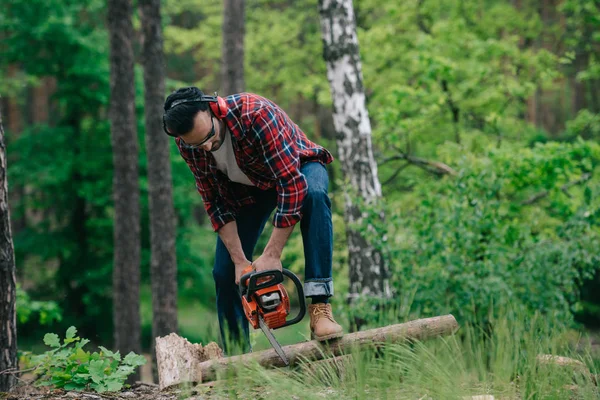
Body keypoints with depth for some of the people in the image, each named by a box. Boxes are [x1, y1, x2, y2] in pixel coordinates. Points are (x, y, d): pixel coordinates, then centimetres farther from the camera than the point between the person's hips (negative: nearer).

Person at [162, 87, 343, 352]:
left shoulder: (255, 113, -40)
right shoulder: (186, 142, -23)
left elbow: (292, 183, -41)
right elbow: (215, 202, -14)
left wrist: (271, 256, -40)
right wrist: (240, 261, -23)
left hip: (298, 168, -4)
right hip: (246, 187, 4)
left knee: (314, 196, -38)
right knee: (225, 271, -6)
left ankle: (320, 308, -40)